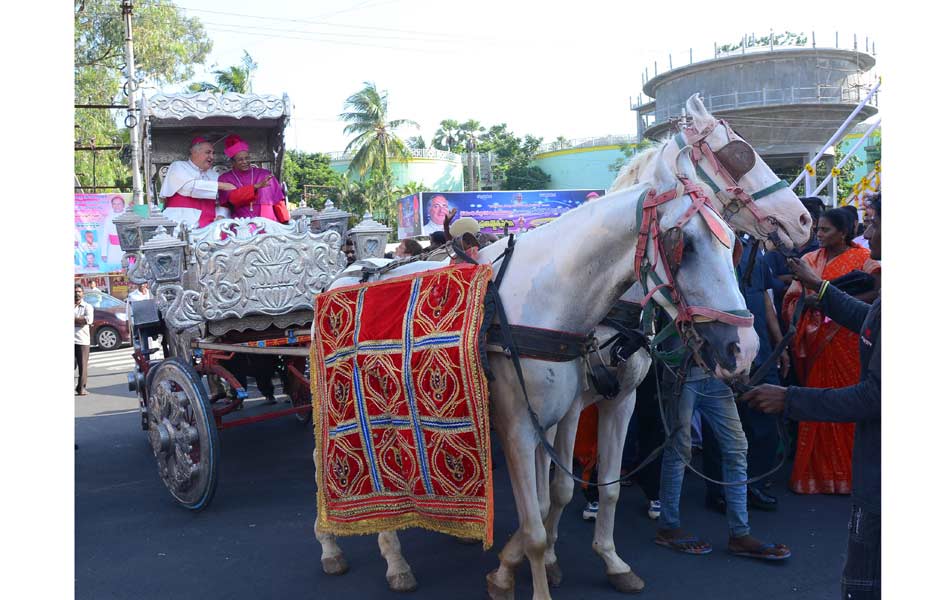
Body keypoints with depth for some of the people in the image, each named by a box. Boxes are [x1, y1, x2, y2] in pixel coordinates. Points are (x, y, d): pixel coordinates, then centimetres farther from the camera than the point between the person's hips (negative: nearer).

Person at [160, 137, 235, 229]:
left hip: (208, 226, 4)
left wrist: (221, 216, -6)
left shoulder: (214, 175, 22)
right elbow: (190, 187, -9)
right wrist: (220, 185, -8)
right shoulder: (178, 167, 9)